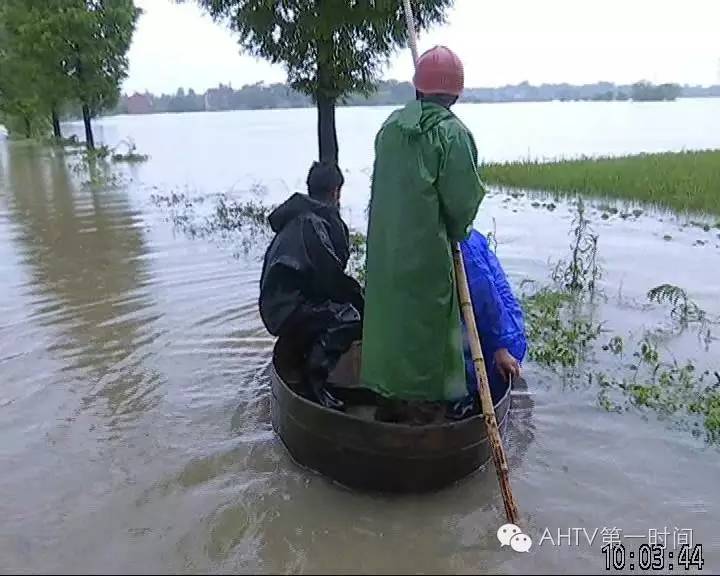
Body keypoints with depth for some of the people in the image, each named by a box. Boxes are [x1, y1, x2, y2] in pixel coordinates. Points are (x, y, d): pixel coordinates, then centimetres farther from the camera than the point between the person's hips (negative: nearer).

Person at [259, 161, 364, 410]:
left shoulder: (300, 217, 19)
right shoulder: (314, 221, -12)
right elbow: (331, 277, -16)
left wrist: (355, 290, 16)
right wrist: (361, 296, -3)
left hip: (282, 303, 10)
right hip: (287, 309, -10)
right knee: (351, 316, -24)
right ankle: (314, 380, -15)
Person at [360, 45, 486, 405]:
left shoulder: (390, 125, 4)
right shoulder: (452, 133, -14)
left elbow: (385, 182, 8)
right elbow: (464, 199, -13)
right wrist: (457, 230, 6)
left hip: (384, 244, 6)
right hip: (426, 248, -6)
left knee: (388, 305, 18)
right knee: (427, 315, 7)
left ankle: (385, 380, 33)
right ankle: (427, 388, 21)